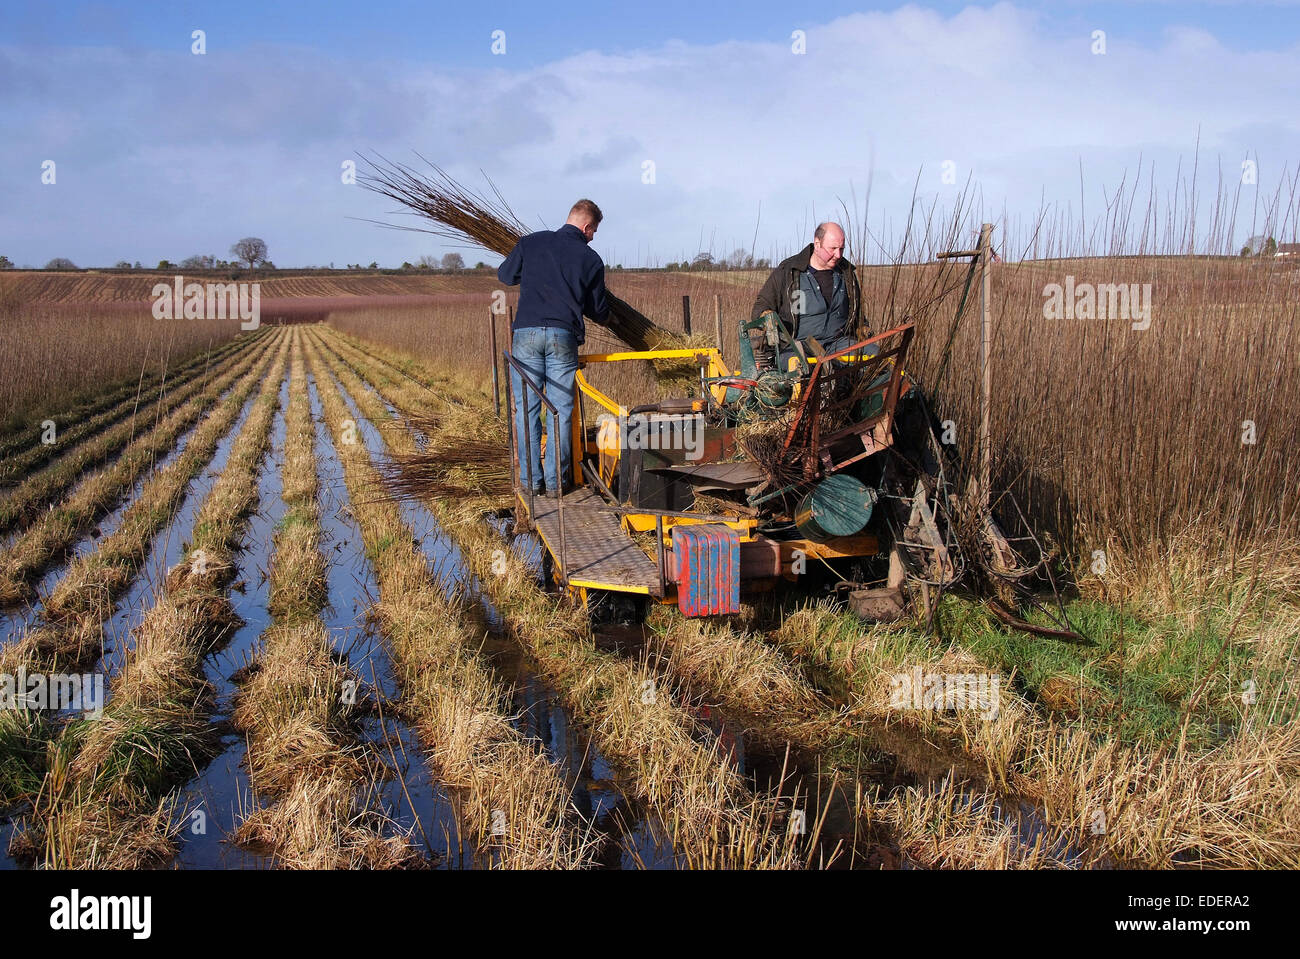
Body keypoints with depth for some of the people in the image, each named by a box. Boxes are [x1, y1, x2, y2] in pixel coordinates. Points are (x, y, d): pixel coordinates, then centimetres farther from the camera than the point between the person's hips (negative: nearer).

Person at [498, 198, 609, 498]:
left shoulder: (531, 242, 10)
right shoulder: (591, 259, 8)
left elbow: (505, 275, 23)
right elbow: (599, 312, 15)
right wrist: (605, 313, 38)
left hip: (526, 333, 1)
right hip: (563, 337, -1)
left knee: (526, 408, 7)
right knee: (561, 411, 6)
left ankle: (531, 480, 9)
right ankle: (556, 481, 8)